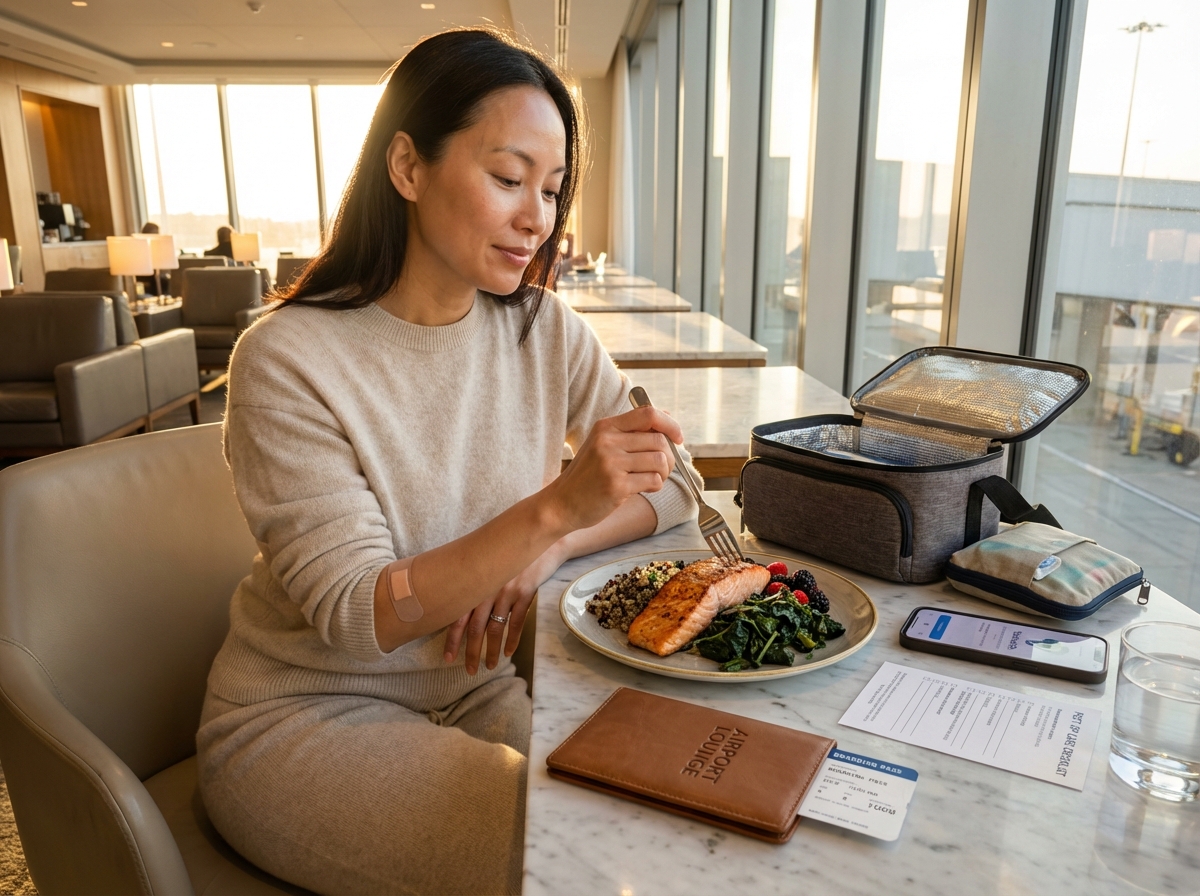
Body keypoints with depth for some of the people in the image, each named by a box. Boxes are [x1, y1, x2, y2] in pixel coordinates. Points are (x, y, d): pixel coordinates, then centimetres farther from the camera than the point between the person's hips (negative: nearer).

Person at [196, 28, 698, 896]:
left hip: (476, 686, 5)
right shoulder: (289, 359, -18)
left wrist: (548, 549, -21)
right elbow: (356, 618, -21)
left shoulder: (546, 329, -4)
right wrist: (554, 510, -34)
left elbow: (671, 485, -1)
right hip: (305, 713, -4)